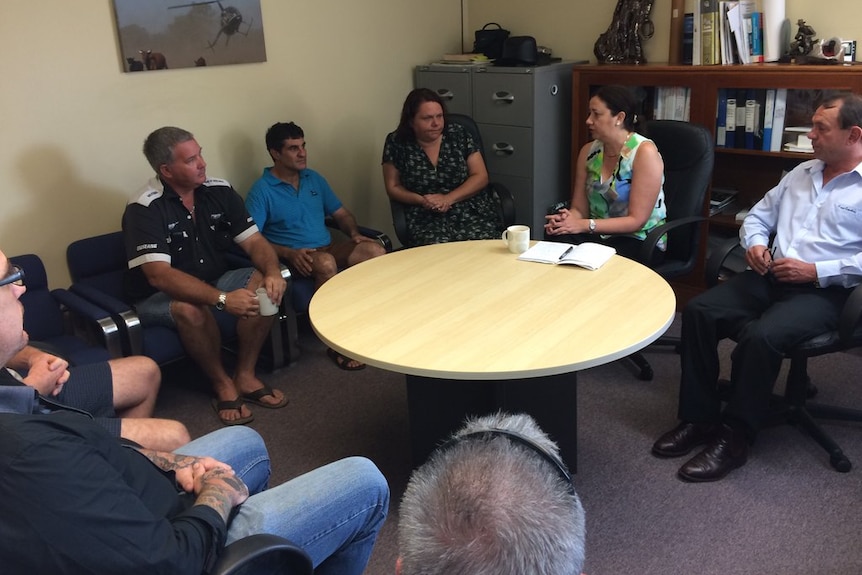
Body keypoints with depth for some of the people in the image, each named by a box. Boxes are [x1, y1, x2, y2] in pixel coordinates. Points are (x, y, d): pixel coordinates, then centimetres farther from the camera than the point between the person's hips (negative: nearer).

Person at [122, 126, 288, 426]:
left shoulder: (220, 191, -5)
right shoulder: (144, 209, -22)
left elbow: (255, 241, -6)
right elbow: (159, 276, -33)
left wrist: (273, 272, -30)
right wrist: (223, 299, -44)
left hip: (214, 281, 5)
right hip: (158, 297, -5)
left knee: (265, 284, -20)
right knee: (190, 308, -38)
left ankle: (245, 376, -8)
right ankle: (222, 383, -12)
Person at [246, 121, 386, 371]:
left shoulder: (314, 179, 14)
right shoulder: (262, 190, -4)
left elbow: (341, 213, 20)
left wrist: (354, 233, -1)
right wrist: (289, 253, -25)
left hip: (328, 248, 5)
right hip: (293, 257, -5)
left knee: (375, 250, -23)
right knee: (325, 263, -39)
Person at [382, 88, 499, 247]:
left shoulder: (458, 134, 7)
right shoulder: (396, 143, 4)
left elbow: (481, 177, 4)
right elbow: (393, 187, 9)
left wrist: (448, 198, -11)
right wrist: (421, 200, -11)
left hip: (472, 212, 2)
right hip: (427, 219, -1)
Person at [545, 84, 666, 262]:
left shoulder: (645, 152, -14)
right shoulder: (588, 151, 5)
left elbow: (636, 220, -17)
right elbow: (579, 209, 5)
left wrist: (584, 225, -24)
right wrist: (567, 218, -19)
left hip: (640, 241, -5)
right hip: (599, 235, 5)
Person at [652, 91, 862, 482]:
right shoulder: (801, 173, 19)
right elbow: (757, 217, 24)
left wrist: (816, 271, -18)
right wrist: (753, 244, 2)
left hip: (824, 291, -6)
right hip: (770, 277, 7)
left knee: (760, 336, -33)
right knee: (698, 311, -17)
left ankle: (733, 439, -17)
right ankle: (699, 418, -10)